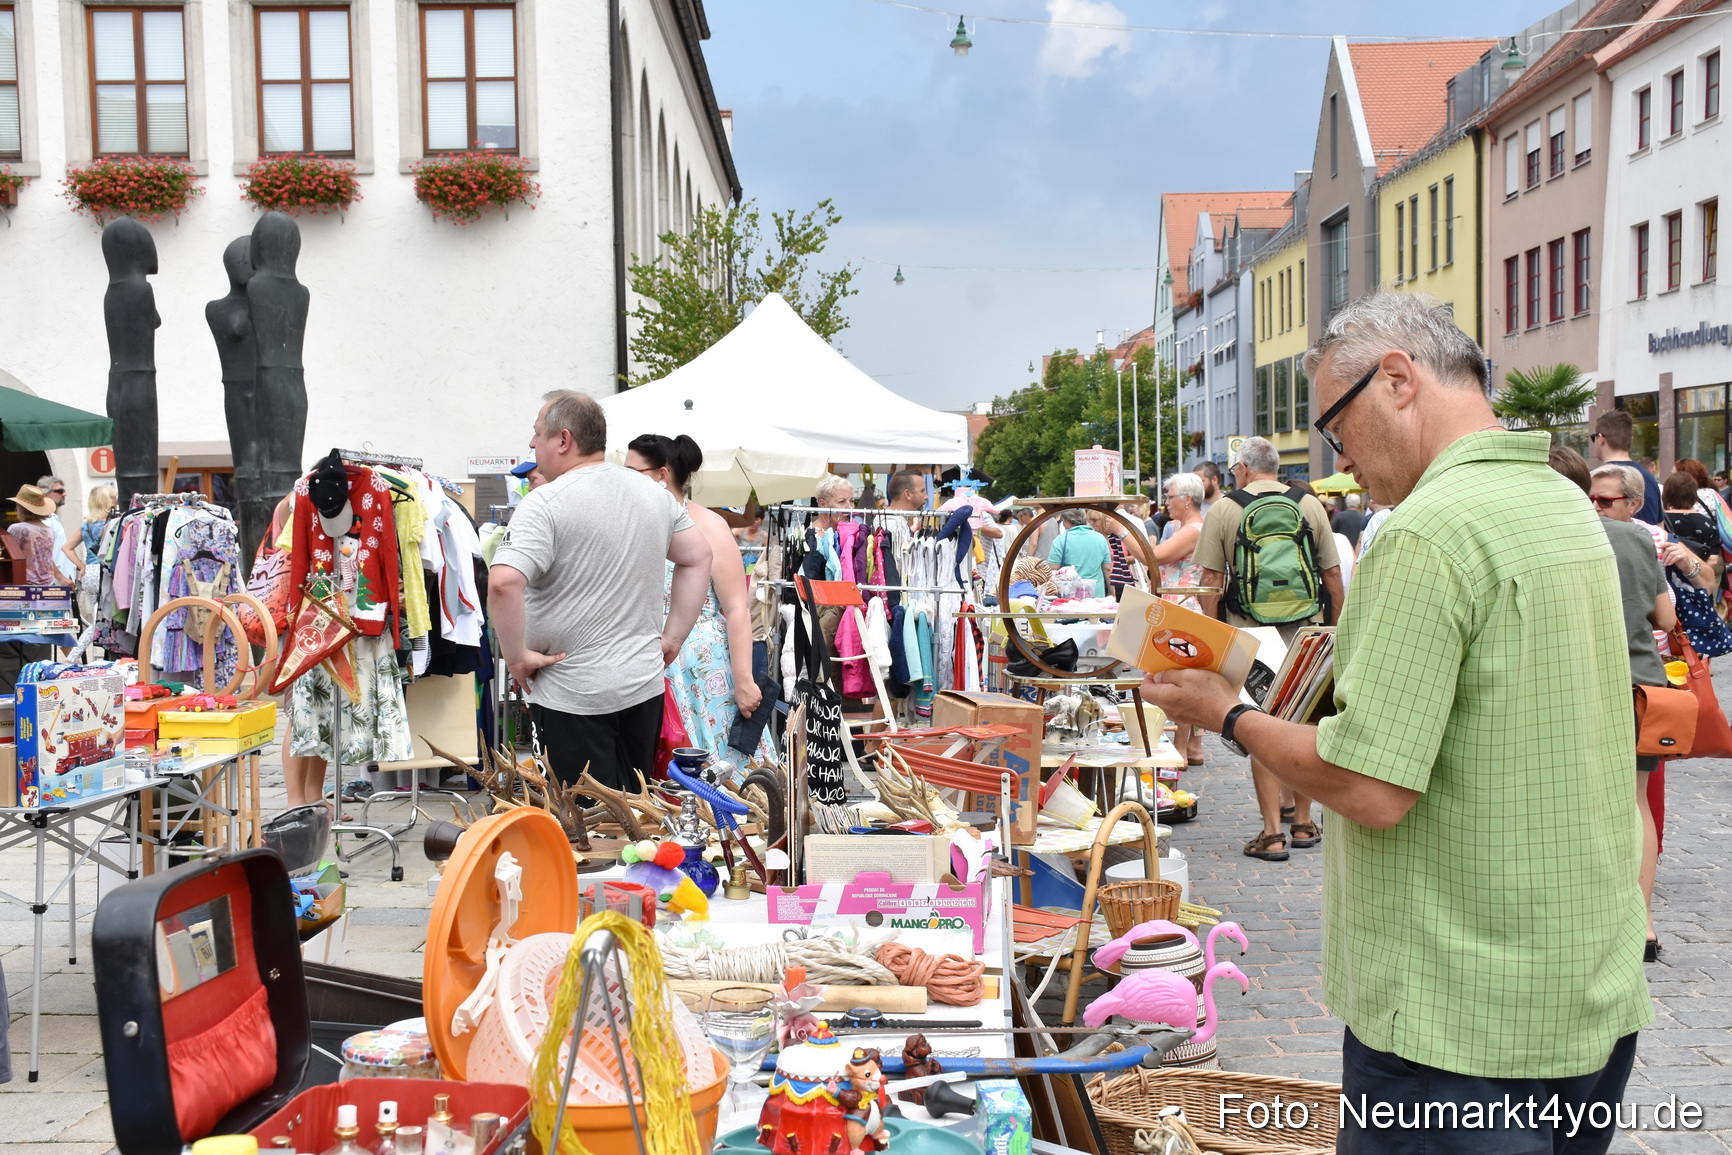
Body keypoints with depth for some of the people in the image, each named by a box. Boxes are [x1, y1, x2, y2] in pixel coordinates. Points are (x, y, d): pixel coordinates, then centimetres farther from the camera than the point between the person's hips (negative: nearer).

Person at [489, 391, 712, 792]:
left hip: (574, 697, -7)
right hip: (645, 684, 7)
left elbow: (503, 583, -26)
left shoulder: (545, 503, -14)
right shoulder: (654, 493, 8)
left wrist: (516, 656, -14)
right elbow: (698, 557, 15)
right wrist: (672, 637, 15)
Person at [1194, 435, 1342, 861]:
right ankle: (1303, 822, 22)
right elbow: (1333, 574, 4)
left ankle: (1272, 832, 2)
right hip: (1306, 630, 2)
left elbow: (1212, 580, -4)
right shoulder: (1311, 506, 4)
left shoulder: (1223, 510, -1)